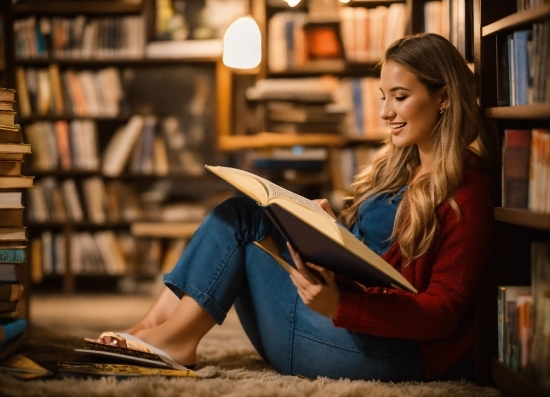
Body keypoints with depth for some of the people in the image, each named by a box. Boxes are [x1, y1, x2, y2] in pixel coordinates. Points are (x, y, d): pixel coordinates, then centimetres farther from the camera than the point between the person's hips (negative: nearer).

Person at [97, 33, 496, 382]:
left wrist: (340, 306, -31)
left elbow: (444, 311, -17)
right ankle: (156, 325, -12)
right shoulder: (396, 166, 15)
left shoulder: (467, 191, -11)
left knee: (242, 226, -10)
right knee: (240, 210, -2)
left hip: (394, 348, -8)